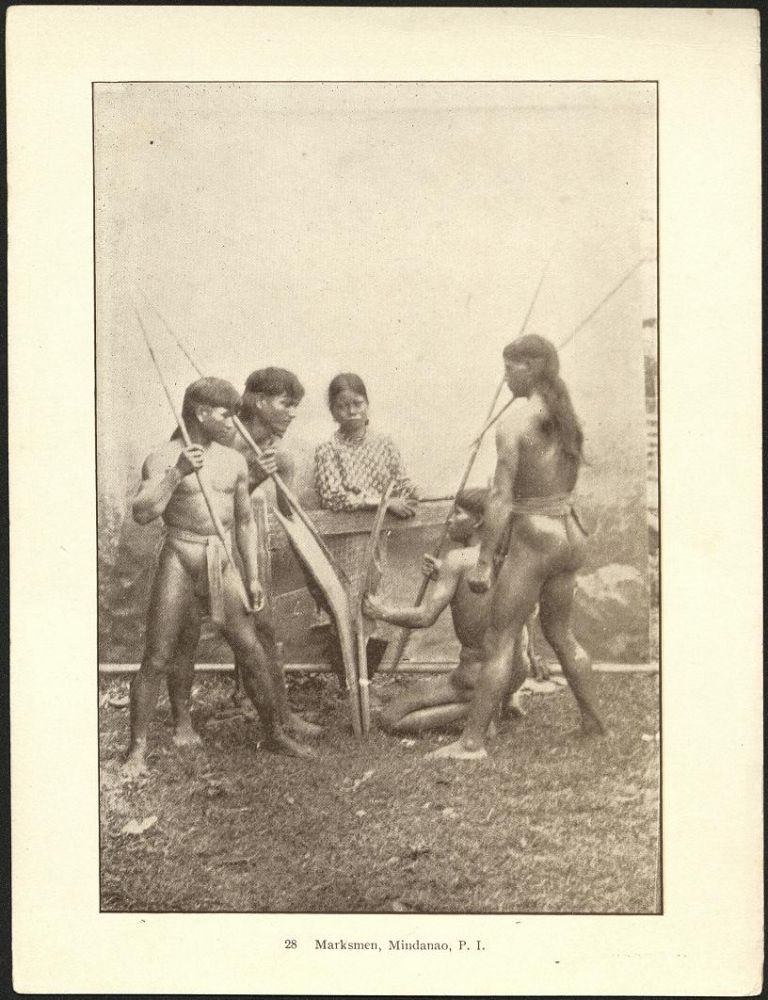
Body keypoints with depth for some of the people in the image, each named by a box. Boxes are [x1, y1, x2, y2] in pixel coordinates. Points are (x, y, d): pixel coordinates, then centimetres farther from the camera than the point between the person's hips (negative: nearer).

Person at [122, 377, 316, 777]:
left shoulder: (234, 461, 9)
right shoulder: (163, 459, -6)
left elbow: (245, 520, 17)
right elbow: (142, 513, -19)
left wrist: (253, 576, 14)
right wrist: (177, 473, -27)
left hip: (223, 563, 4)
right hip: (180, 561, -4)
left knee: (251, 650, 4)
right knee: (157, 658, -2)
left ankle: (275, 734, 19)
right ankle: (137, 749, 8)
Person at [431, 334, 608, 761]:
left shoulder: (515, 421, -15)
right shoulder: (566, 416, 7)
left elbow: (502, 498, -18)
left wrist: (485, 561, -15)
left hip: (533, 537, -8)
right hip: (569, 533, 8)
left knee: (499, 641, -1)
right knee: (561, 634, 21)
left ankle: (473, 740, 3)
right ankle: (595, 724, 30)